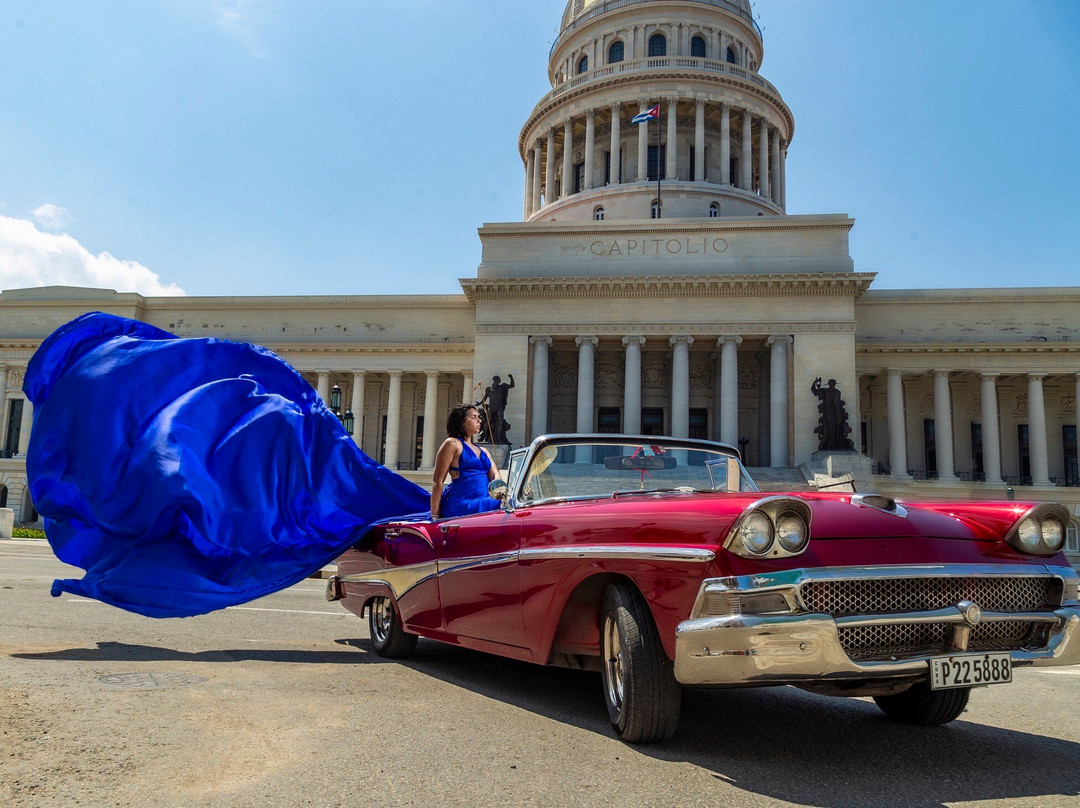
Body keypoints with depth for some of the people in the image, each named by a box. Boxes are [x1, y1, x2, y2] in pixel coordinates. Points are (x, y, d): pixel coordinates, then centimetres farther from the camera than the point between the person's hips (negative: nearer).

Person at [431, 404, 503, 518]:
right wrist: (435, 515, -8)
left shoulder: (483, 451, 29)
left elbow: (495, 476, 15)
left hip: (483, 502, 7)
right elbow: (437, 481, -1)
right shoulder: (452, 444, 5)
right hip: (461, 504, -7)